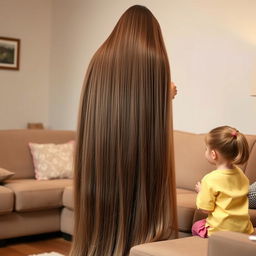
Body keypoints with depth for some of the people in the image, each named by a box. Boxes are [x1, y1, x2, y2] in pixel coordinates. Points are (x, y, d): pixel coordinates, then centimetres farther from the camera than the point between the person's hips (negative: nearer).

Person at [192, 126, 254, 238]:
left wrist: (201, 191, 3)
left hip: (221, 230, -6)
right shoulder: (240, 174, 0)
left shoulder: (210, 179, -21)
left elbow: (205, 209, -14)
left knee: (196, 226, 24)